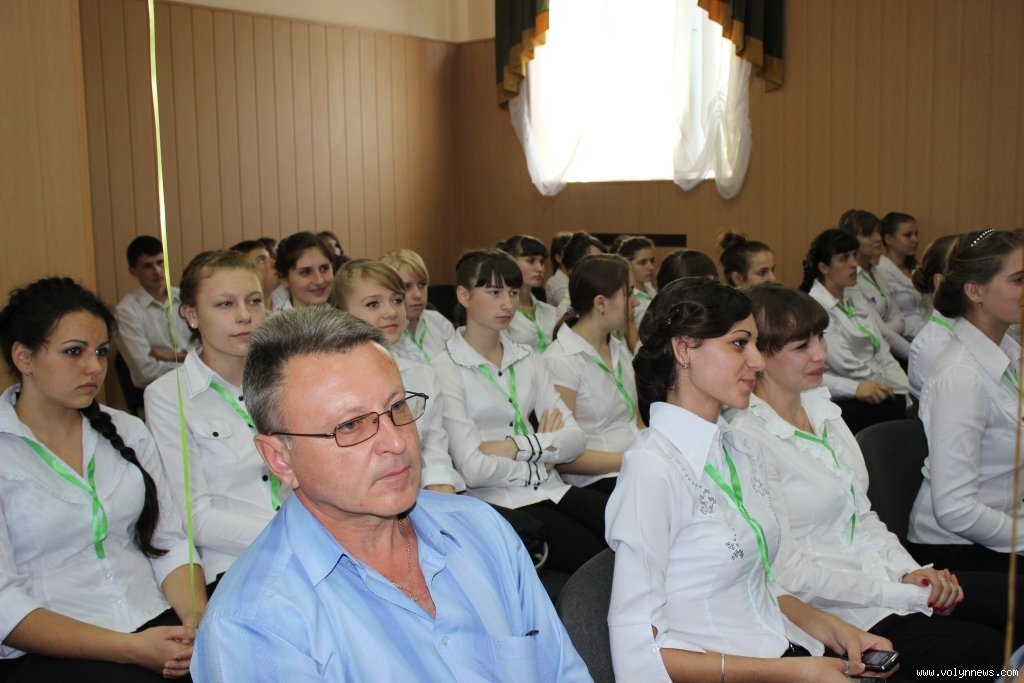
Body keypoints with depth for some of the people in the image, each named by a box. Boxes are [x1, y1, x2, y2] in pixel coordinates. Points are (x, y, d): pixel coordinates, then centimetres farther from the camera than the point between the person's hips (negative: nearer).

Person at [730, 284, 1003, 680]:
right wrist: (905, 594, -14)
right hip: (838, 615, -8)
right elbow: (789, 572, -17)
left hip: (889, 580, 8)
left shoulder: (822, 408, 9)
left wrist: (911, 572, -1)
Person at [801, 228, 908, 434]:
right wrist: (856, 388, -23)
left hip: (885, 392, 7)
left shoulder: (855, 297, 17)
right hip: (848, 402, -7)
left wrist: (908, 393, 2)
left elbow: (882, 353, 16)